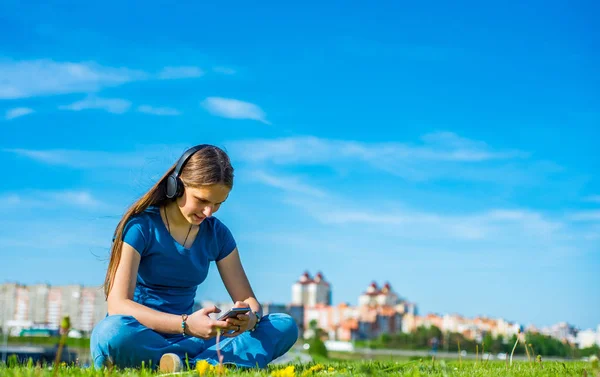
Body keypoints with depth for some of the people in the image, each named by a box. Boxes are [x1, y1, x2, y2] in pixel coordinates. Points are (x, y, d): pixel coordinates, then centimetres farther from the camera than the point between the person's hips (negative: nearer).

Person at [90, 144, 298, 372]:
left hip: (185, 340, 5)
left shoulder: (217, 234, 5)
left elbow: (246, 299, 5)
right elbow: (118, 304, -21)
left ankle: (188, 364, -29)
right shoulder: (140, 227, -11)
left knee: (285, 326, -13)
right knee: (114, 333, -42)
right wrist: (186, 324, -34)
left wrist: (250, 317, -22)